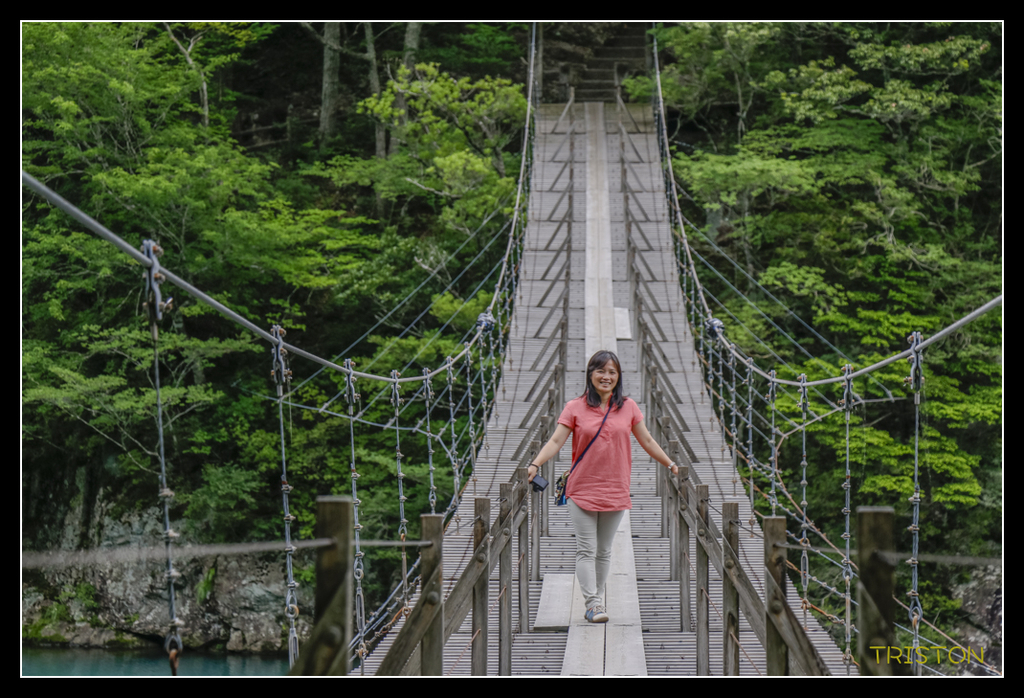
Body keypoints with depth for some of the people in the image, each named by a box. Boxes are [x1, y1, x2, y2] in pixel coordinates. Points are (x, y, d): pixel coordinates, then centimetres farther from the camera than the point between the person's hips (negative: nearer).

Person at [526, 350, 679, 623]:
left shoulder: (628, 407, 6)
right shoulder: (575, 408, -1)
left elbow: (647, 441, 15)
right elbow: (556, 440, -6)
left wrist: (670, 465, 17)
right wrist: (535, 464, -19)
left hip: (615, 491, 2)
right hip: (582, 490, -2)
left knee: (604, 551, 10)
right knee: (586, 550, -7)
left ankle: (595, 601, 20)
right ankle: (593, 603, -9)